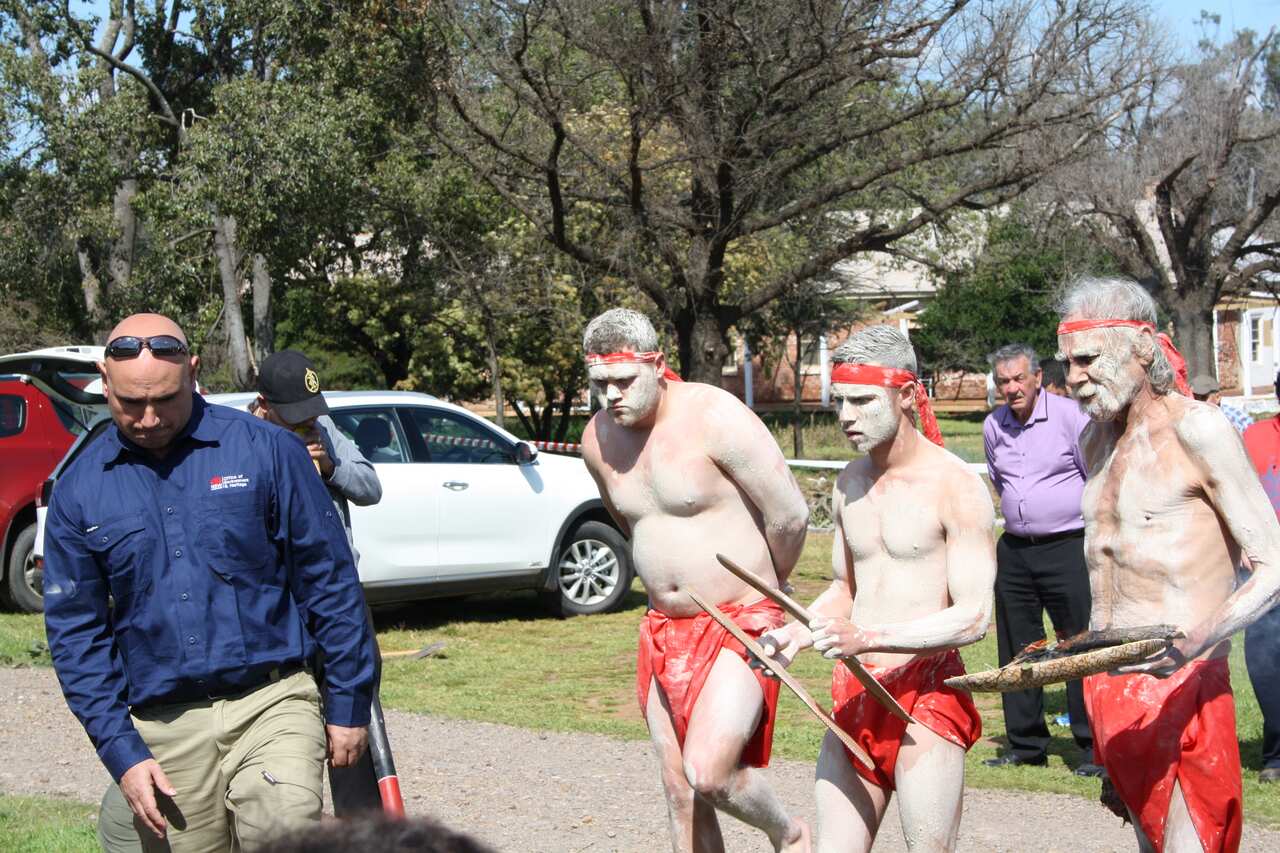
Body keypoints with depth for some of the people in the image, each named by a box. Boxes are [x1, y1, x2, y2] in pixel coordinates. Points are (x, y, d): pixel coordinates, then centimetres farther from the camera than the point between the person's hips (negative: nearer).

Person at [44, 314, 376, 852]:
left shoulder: (265, 450, -2)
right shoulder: (80, 489, 5)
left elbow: (329, 581, 2)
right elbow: (75, 631, 8)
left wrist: (348, 704, 2)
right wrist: (120, 751, 0)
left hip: (271, 705, -2)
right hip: (163, 733, 3)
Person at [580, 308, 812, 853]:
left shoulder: (715, 417, -16)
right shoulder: (598, 439, 4)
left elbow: (790, 516, -11)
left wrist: (761, 586, 5)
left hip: (739, 626, -6)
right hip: (663, 630, 7)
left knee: (707, 773, -21)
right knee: (680, 797, 8)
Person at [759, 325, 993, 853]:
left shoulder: (955, 487, -10)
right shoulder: (849, 485, 12)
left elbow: (973, 617, -16)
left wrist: (868, 638, -26)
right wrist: (796, 634, 3)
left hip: (926, 695, -6)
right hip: (855, 697, 6)